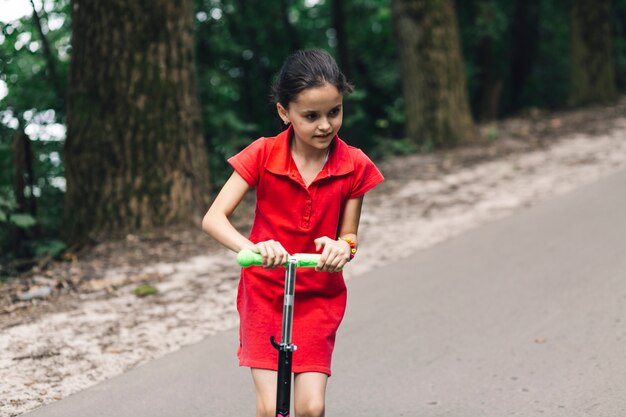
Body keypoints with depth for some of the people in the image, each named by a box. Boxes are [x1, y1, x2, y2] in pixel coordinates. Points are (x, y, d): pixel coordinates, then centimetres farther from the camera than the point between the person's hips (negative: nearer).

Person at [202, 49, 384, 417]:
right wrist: (252, 247, -38)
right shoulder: (263, 155, -12)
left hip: (319, 295, 1)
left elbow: (348, 235, -1)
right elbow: (214, 218, -17)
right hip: (264, 290, -1)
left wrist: (341, 248, -26)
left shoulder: (355, 166, -9)